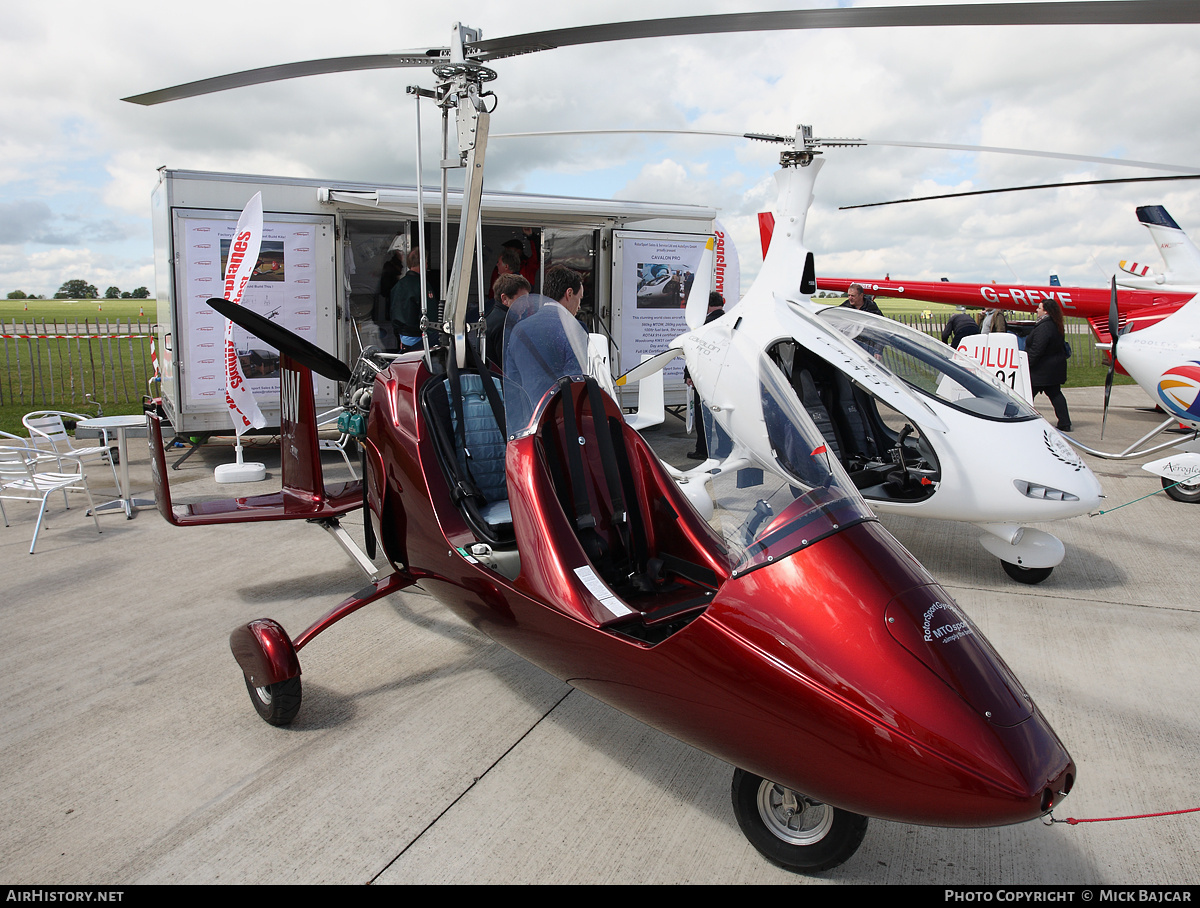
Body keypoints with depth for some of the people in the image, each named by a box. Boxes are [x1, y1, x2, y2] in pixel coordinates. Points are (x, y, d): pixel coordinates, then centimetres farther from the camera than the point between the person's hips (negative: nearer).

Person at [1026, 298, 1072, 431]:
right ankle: (1065, 423, 13)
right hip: (1055, 369, 10)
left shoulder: (1044, 327, -23)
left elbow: (1036, 350, -26)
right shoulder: (1056, 326, 9)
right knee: (1055, 394, 12)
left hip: (1041, 369, -10)